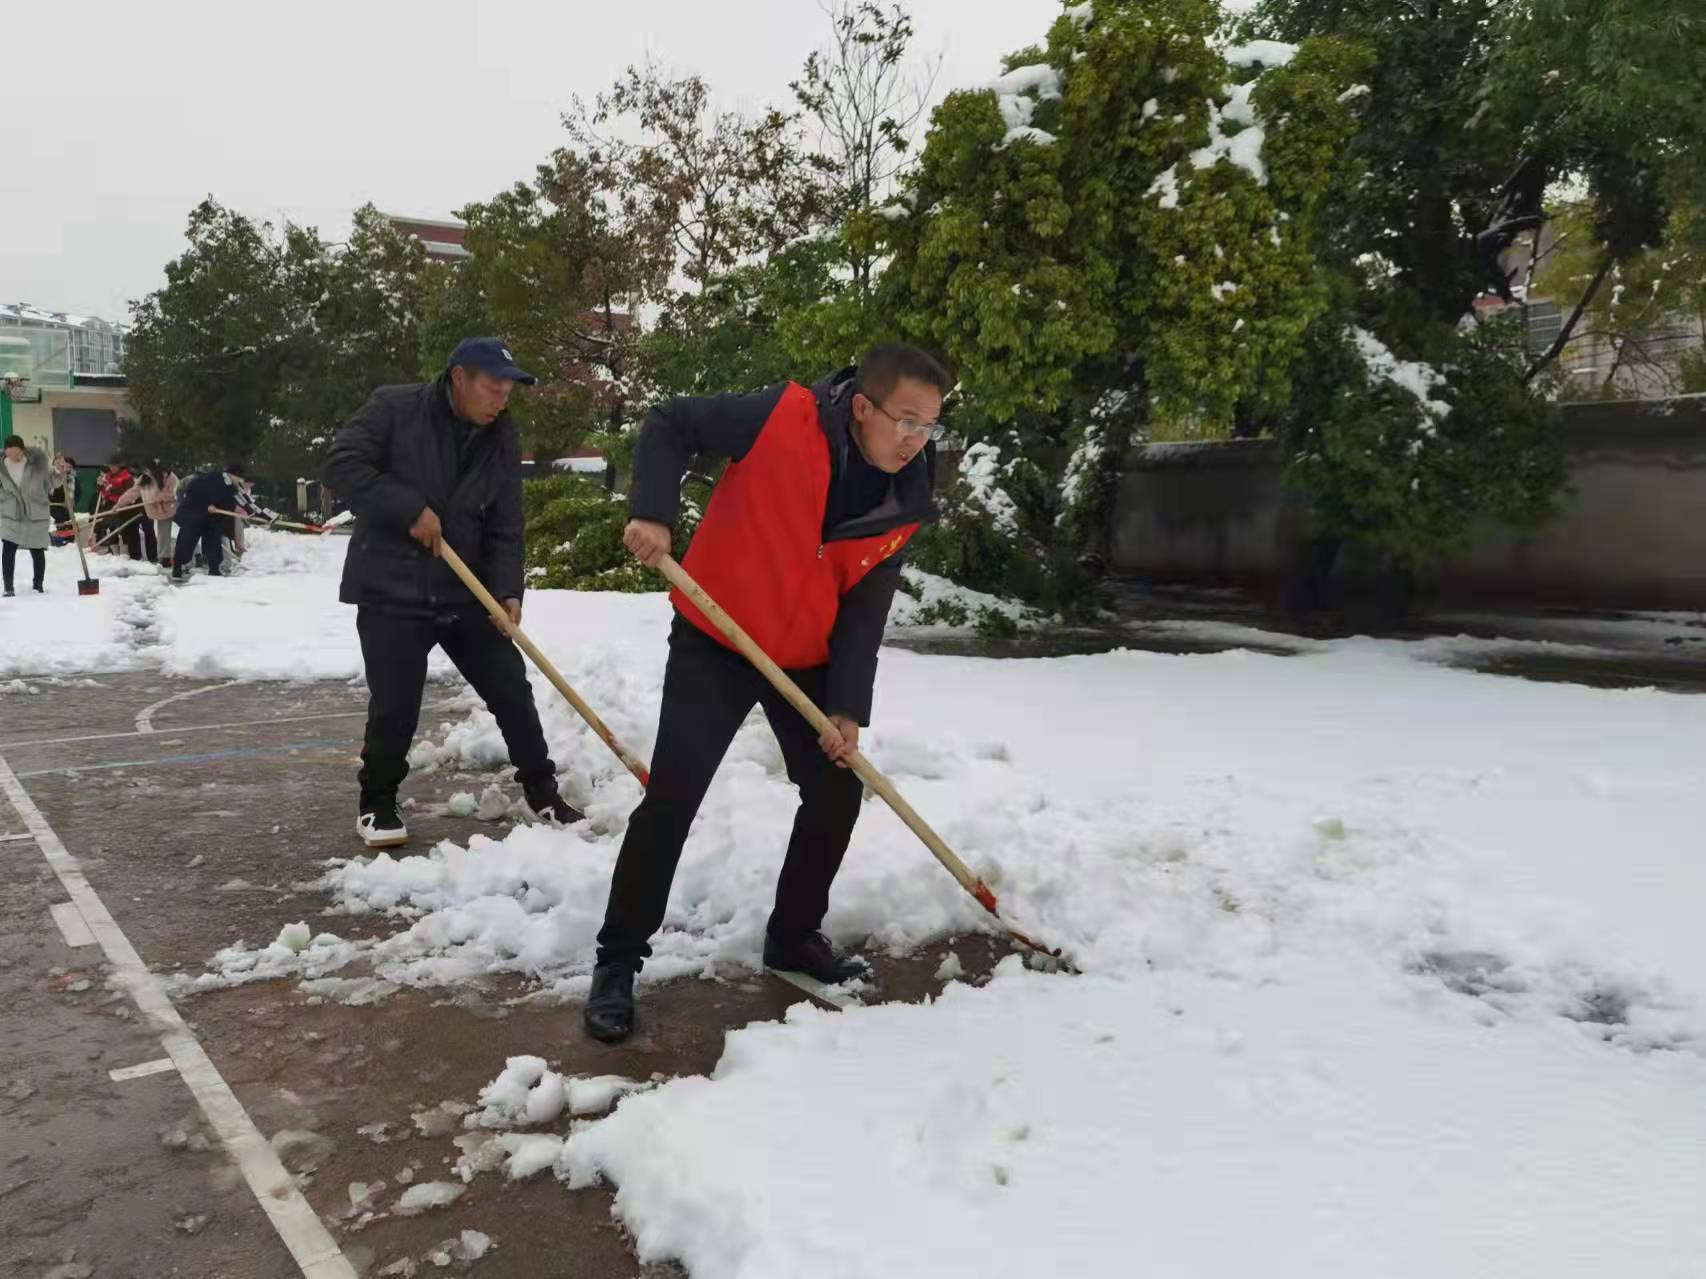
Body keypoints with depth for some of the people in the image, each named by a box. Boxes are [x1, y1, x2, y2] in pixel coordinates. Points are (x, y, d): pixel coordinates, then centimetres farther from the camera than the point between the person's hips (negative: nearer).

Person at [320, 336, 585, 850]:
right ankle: (377, 802, 21)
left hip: (466, 593, 4)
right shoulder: (394, 407, -9)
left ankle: (542, 792, 21)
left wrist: (508, 590, -12)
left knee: (512, 690, 5)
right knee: (394, 707, -3)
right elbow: (339, 465, -15)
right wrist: (409, 509, -22)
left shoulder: (501, 439, 2)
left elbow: (505, 528, 2)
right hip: (391, 591, -4)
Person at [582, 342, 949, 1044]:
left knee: (838, 790, 6)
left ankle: (793, 934, 27)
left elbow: (864, 612, -7)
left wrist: (848, 708, -16)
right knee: (671, 799, -9)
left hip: (808, 658, 5)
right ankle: (617, 963, 6)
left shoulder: (904, 501, -8)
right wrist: (651, 513, -29)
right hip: (715, 641, -5)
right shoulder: (783, 419, -22)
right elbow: (670, 425, -14)